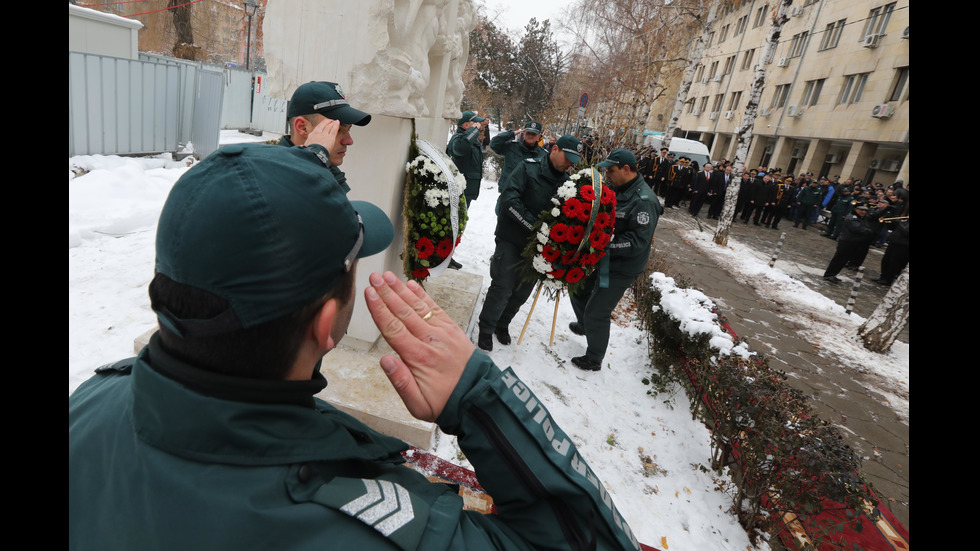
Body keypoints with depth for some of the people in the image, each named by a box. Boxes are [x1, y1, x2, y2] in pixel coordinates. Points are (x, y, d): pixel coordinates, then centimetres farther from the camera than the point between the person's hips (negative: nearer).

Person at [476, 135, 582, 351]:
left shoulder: (566, 181, 5)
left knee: (523, 289, 11)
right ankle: (486, 329, 16)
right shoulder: (529, 168, -10)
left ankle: (502, 324, 33)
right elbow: (509, 198, -21)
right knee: (502, 287, -5)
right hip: (511, 239, -5)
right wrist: (534, 225, -27)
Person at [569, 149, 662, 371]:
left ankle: (594, 360, 22)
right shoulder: (616, 190, 5)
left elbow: (638, 241, -28)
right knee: (578, 288, 25)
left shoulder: (644, 201, -23)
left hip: (620, 268, -9)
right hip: (601, 259, 9)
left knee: (596, 313, 0)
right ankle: (584, 325, 54)